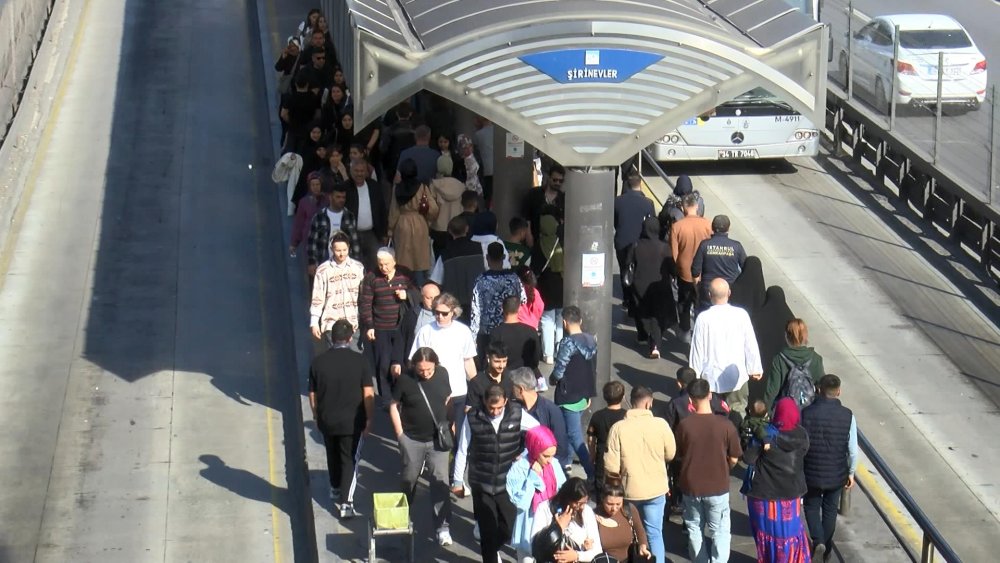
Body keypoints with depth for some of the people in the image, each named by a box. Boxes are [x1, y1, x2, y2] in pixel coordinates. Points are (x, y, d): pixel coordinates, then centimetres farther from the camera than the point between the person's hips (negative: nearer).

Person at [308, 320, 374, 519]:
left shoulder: (318, 362, -7)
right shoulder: (359, 361, -12)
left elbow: (312, 395, 1)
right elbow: (368, 394, -11)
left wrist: (317, 416, 16)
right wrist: (369, 418, 0)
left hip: (327, 420, 2)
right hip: (352, 421, -2)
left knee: (333, 456, 24)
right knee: (348, 460, 7)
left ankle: (335, 489, 42)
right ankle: (346, 503, -1)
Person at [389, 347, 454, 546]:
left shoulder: (442, 374, -7)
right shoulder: (405, 380, -14)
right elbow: (394, 406, -4)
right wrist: (399, 433, -5)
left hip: (437, 439, 1)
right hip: (412, 439, -1)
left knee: (440, 481, -4)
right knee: (409, 479, 15)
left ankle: (443, 526, 0)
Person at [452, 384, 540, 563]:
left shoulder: (517, 414, -9)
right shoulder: (473, 418, -11)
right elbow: (462, 451, -1)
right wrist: (457, 480, 4)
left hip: (508, 484, 1)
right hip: (481, 484, -1)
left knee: (510, 527, 5)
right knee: (487, 529, 4)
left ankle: (493, 548, 37)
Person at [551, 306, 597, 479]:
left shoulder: (568, 343, -21)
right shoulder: (591, 340, 2)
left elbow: (558, 372, -20)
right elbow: (592, 369, 10)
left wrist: (553, 378, 4)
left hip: (569, 396, -8)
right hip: (584, 394, 8)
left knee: (575, 436, -5)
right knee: (569, 430, 24)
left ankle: (593, 474, -11)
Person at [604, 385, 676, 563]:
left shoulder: (618, 428, -16)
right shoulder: (660, 424, -13)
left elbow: (611, 466, -14)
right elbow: (670, 455, 1)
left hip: (629, 490, 0)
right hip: (655, 488, 0)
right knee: (654, 534, 12)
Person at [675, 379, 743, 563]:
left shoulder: (684, 425, -14)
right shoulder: (725, 426, -17)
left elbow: (679, 455, 0)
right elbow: (733, 459, -6)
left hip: (691, 487, 2)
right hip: (718, 487, -1)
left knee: (695, 529, 20)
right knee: (720, 532, 10)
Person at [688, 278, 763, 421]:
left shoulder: (703, 319, -15)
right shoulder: (741, 315, -11)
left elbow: (697, 349, -7)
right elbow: (751, 344, -2)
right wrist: (755, 369, 13)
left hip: (711, 377, -1)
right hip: (737, 377, 1)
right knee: (738, 412, 15)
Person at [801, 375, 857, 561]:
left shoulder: (807, 413, -15)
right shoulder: (847, 416, -13)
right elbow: (853, 450, -9)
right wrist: (851, 473, 7)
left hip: (812, 472, -1)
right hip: (837, 474, 1)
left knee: (811, 506, 21)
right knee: (830, 509, 21)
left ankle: (817, 540, 2)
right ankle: (827, 549, 32)